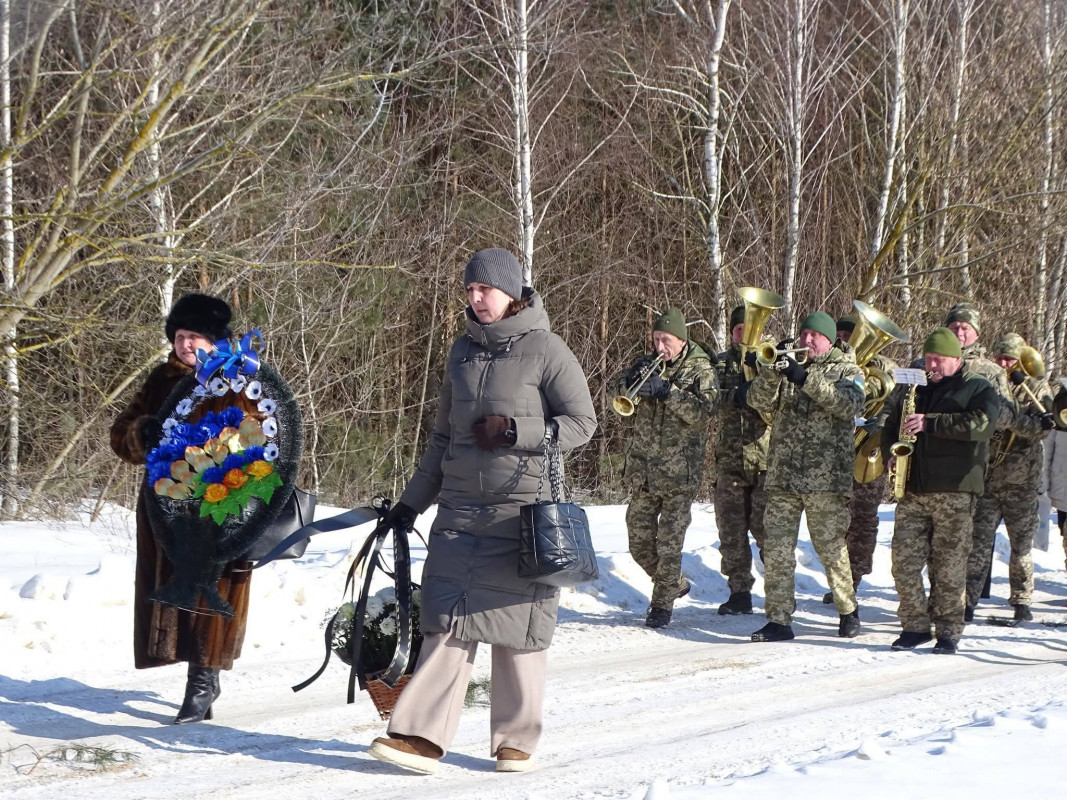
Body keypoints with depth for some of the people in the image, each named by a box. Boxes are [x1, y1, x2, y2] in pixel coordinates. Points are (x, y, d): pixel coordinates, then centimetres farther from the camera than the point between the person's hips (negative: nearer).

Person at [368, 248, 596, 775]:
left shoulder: (544, 350, -3)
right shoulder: (464, 351, 14)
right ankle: (421, 736, -8)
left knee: (517, 624, 1)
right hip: (460, 508, 4)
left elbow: (581, 423, -6)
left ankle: (516, 740, 13)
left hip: (522, 510, -4)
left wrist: (514, 431, -16)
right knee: (448, 621, -3)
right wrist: (412, 501, 19)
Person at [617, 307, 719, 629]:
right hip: (643, 470, 5)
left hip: (680, 472, -5)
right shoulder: (647, 364, 10)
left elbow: (703, 410, -16)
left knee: (669, 543, -3)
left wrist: (667, 391, -25)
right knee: (639, 542, 7)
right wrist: (632, 379, -15)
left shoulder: (701, 370, -2)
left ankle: (662, 605, 8)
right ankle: (676, 584, 29)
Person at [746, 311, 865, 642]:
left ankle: (848, 610, 23)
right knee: (776, 550, -2)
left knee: (832, 549, 4)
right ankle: (778, 620, 1)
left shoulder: (847, 371, 5)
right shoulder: (788, 366, 14)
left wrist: (805, 378, -24)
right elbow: (759, 401, 0)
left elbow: (848, 404, -16)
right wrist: (771, 371, -19)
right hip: (782, 476, 3)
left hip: (826, 478, -3)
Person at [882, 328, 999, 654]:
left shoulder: (978, 388, 3)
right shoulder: (911, 388, 19)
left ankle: (948, 631, 5)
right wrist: (890, 455, 7)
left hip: (954, 492, -5)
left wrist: (930, 423, -20)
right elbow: (890, 427, 29)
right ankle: (914, 626, 7)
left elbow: (982, 424, -16)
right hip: (912, 489, 5)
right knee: (904, 560, -2)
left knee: (949, 564, -3)